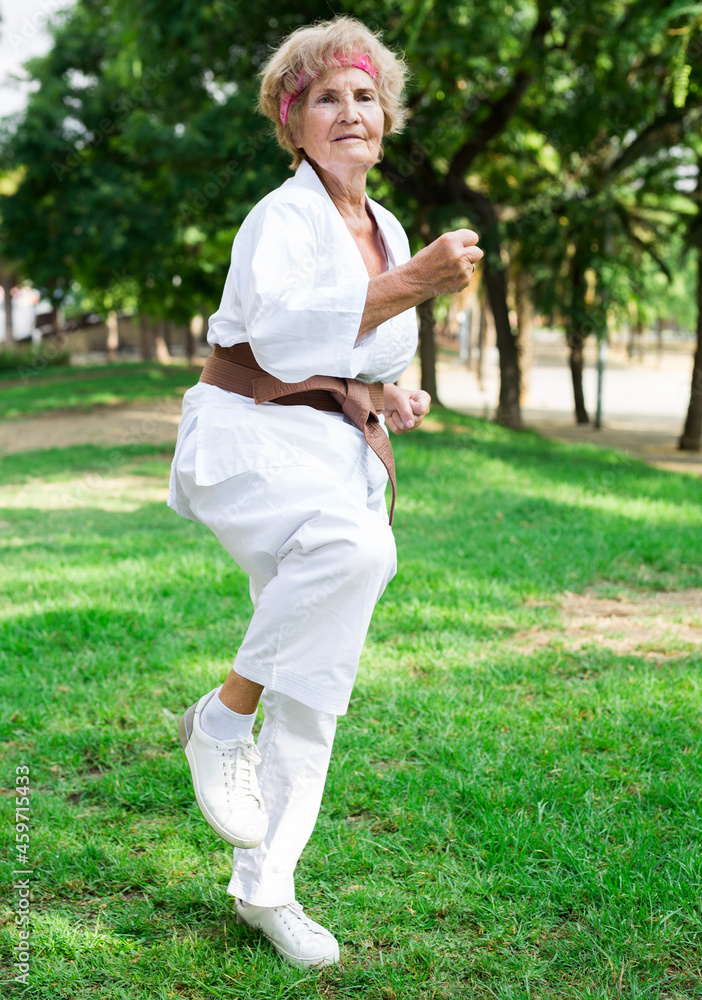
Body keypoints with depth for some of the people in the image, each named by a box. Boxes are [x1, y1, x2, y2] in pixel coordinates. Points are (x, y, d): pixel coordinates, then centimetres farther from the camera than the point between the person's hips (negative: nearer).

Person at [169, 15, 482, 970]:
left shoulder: (388, 232, 15)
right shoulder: (281, 217, -8)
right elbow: (284, 334, -25)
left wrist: (394, 398, 4)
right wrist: (415, 282, -29)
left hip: (340, 460, 7)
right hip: (248, 443, -7)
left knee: (317, 690, 4)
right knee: (356, 546, -39)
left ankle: (264, 888, 18)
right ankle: (223, 714, -17)